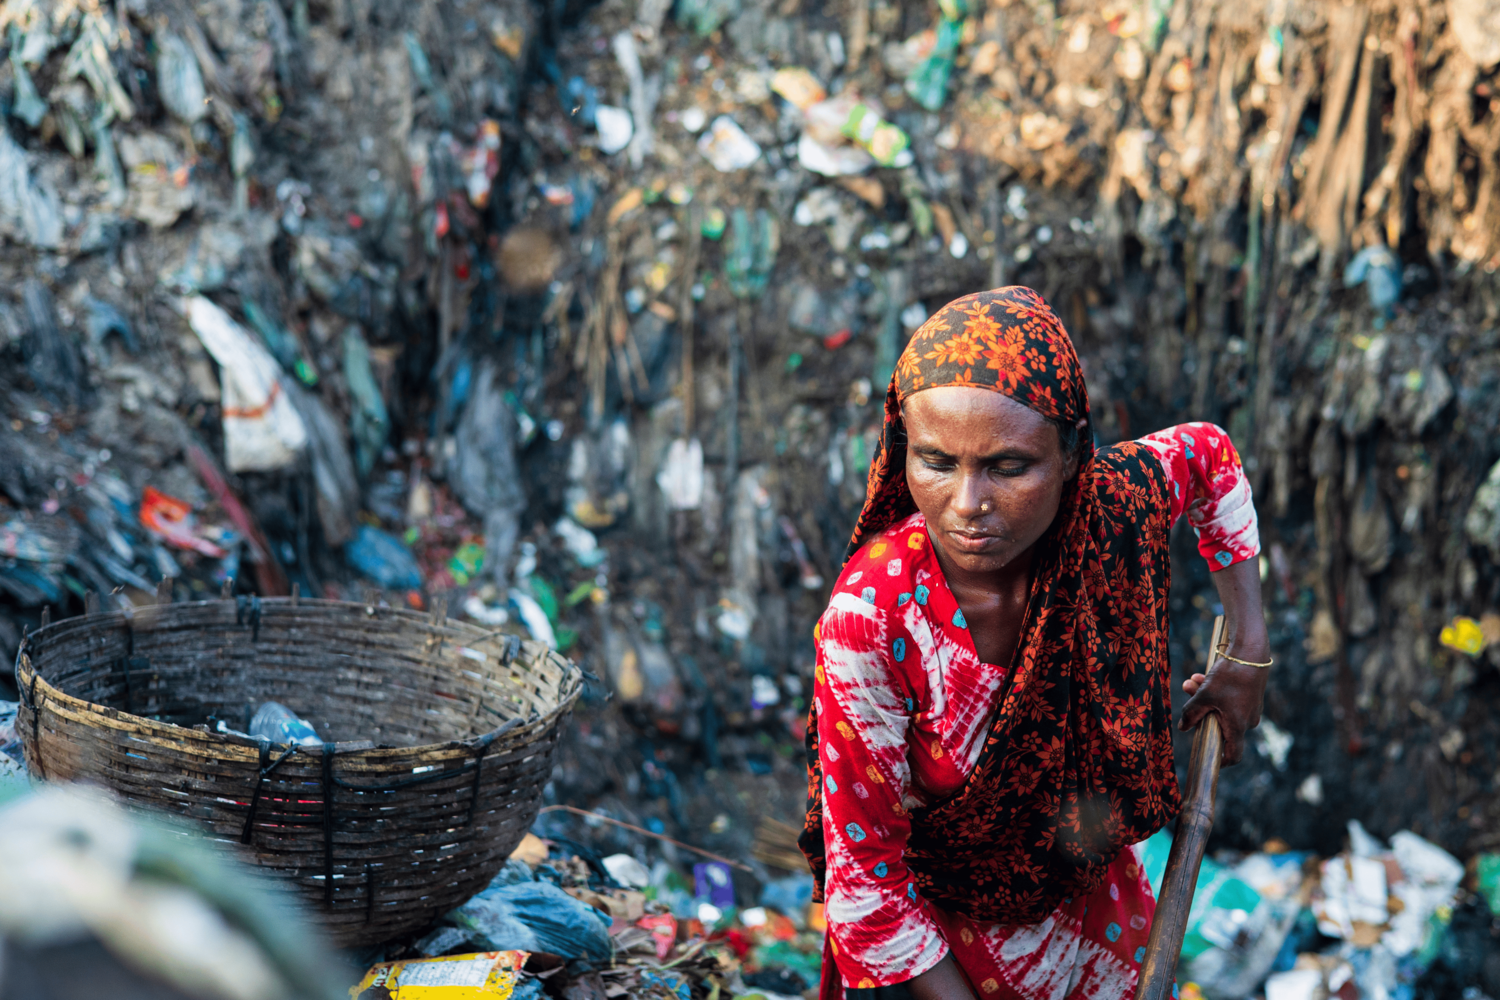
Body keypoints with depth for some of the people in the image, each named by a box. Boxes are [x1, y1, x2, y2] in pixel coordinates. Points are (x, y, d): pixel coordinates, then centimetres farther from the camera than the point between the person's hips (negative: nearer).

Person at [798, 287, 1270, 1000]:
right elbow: (866, 879, -27)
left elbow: (1210, 455, 1)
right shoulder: (871, 618, -35)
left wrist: (1247, 653, -1)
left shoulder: (1116, 502, -25)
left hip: (1098, 901, 4)